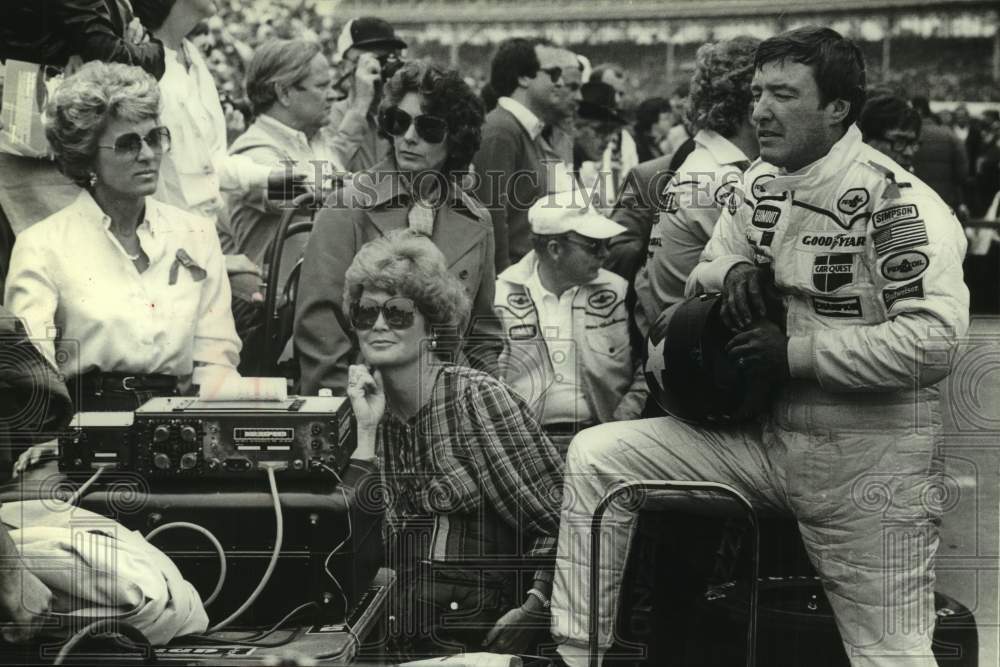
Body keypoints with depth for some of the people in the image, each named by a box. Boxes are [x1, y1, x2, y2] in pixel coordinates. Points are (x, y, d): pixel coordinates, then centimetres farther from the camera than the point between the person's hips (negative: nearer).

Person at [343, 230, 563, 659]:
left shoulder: (477, 397, -5)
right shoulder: (376, 417, 11)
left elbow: (559, 517, -10)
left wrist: (534, 608, -22)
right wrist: (366, 431, -5)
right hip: (398, 635, 5)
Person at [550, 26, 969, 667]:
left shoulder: (898, 204, -18)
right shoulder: (761, 184, 7)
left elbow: (934, 341, -26)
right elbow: (701, 276, 22)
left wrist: (795, 351, -21)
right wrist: (733, 269, -4)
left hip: (872, 460, -7)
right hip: (765, 438, 7)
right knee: (595, 455, -2)